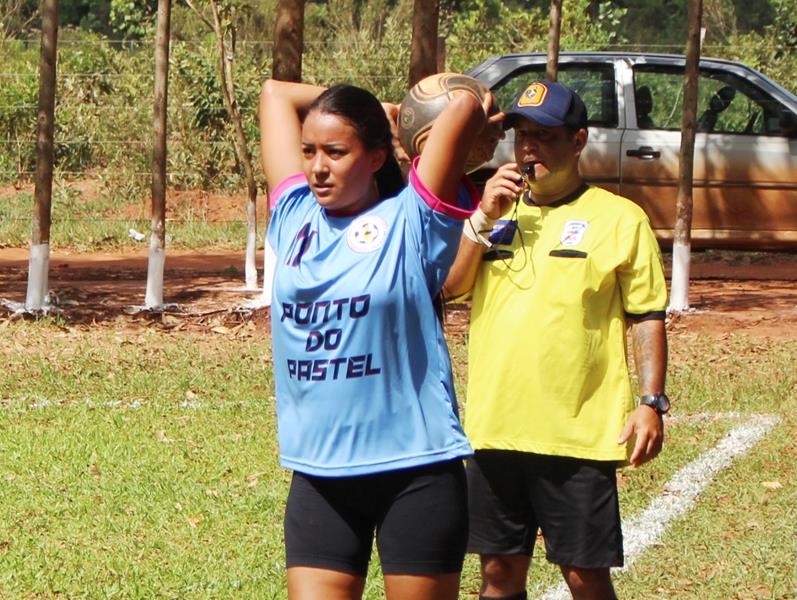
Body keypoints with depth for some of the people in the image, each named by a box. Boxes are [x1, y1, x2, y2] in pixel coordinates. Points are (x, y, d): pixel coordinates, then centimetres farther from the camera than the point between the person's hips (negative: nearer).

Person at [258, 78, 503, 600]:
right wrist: (379, 109, 16)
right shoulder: (296, 216, 8)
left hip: (415, 472, -4)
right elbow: (275, 93, 16)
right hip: (318, 475, 4)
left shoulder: (410, 223, -5)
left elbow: (466, 105, -16)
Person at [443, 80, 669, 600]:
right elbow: (449, 286, 2)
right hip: (496, 427, 4)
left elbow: (647, 318, 0)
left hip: (580, 434, -4)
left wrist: (652, 402, -9)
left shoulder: (619, 219, 1)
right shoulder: (496, 210, 14)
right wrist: (484, 219, -8)